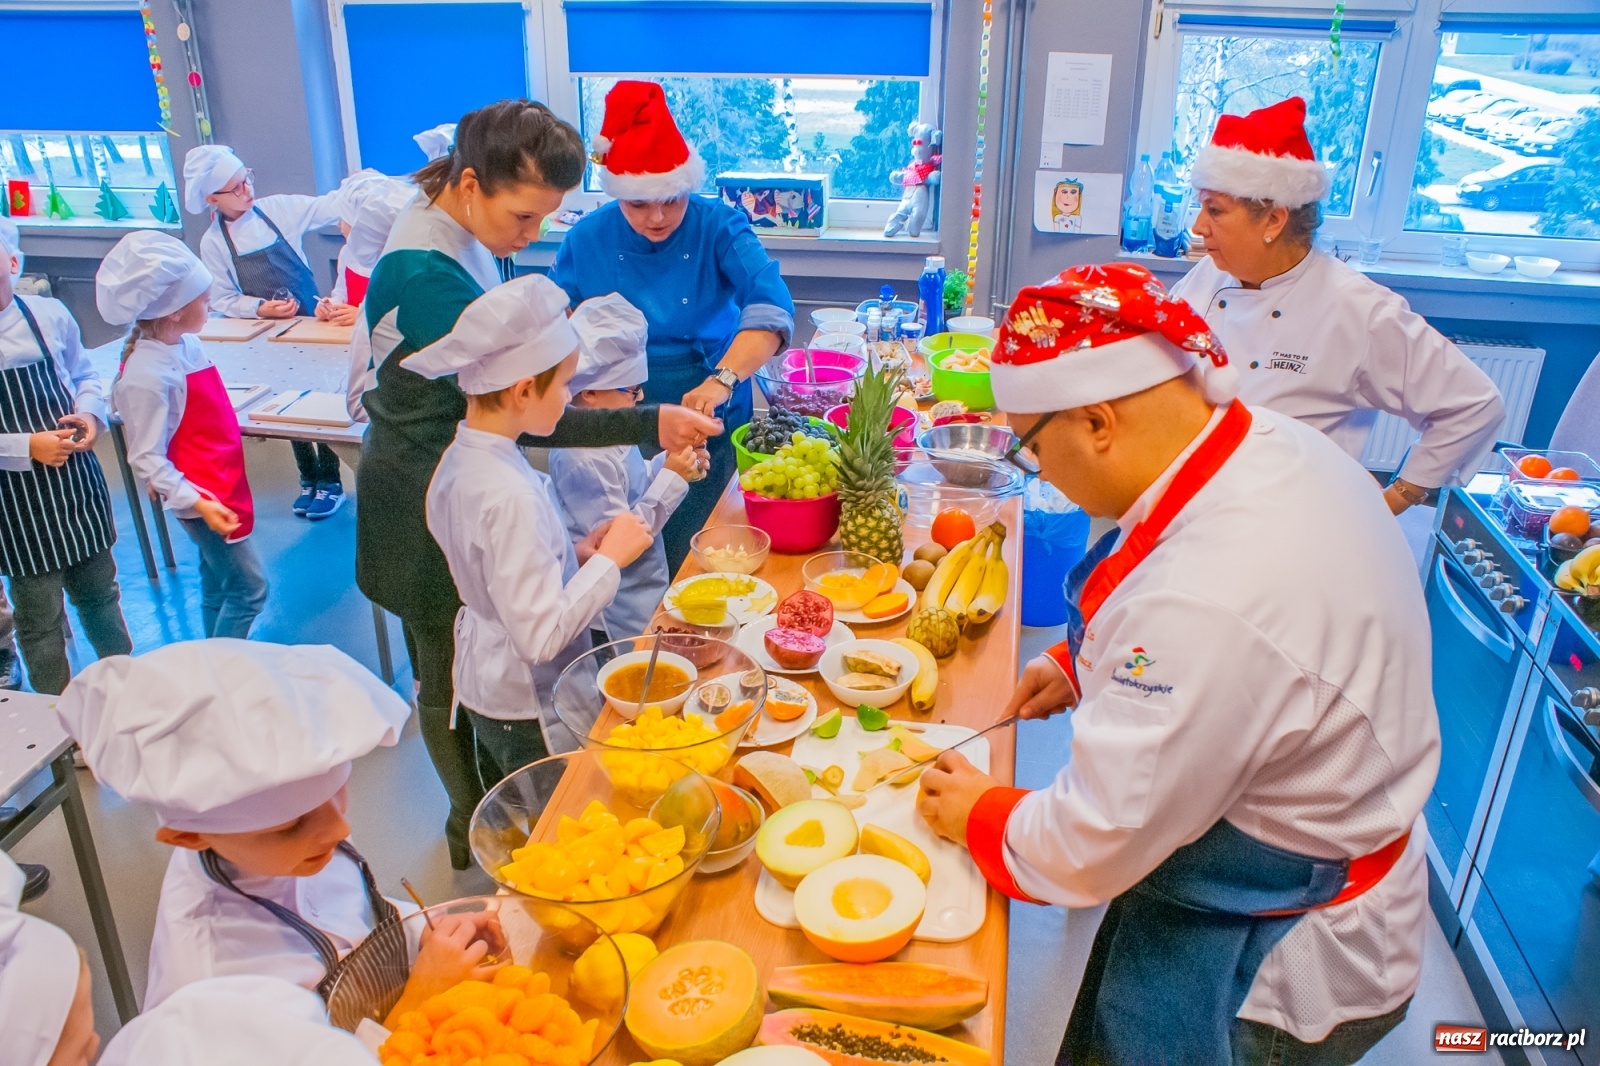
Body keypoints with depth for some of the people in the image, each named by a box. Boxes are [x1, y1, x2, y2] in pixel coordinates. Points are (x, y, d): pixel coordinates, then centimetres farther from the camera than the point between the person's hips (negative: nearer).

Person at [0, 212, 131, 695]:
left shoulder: (50, 315, -4)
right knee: (41, 617, 9)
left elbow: (85, 375, 9)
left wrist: (91, 414, -9)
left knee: (99, 592, 21)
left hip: (78, 480, 3)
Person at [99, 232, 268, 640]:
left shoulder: (184, 342, 0)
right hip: (204, 496, -8)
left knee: (216, 582, 20)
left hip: (224, 482, 8)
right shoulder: (147, 374, -25)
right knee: (249, 588, 0)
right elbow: (146, 459, -22)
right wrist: (197, 502, -28)